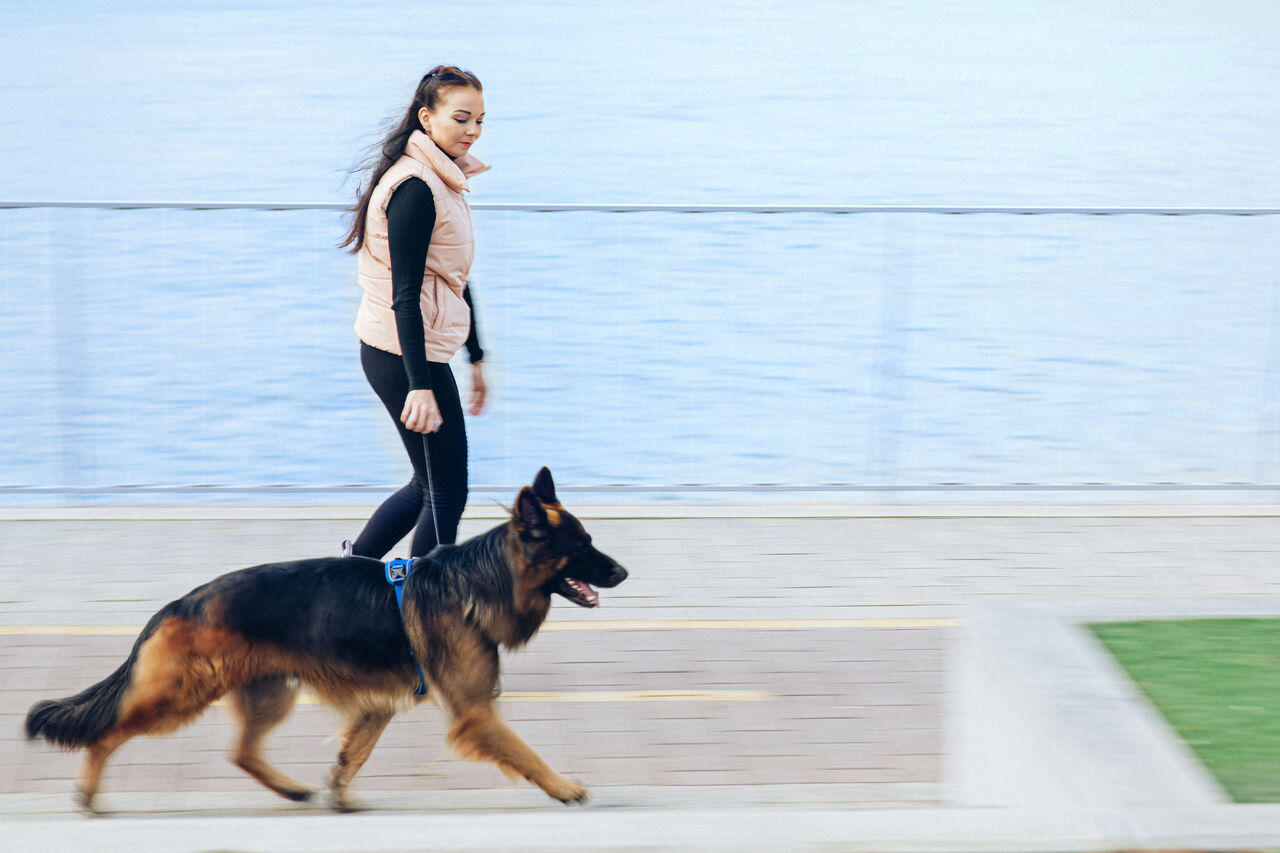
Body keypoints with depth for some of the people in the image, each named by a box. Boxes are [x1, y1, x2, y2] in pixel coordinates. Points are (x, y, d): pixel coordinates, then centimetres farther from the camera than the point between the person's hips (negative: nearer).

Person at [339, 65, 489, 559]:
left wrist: (476, 358, 25)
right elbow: (404, 295, -22)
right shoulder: (416, 187, -18)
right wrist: (421, 386, -25)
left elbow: (453, 281, 22)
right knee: (447, 492, -2)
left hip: (399, 351, 10)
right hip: (404, 354, -10)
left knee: (433, 485, 17)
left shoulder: (443, 180, 13)